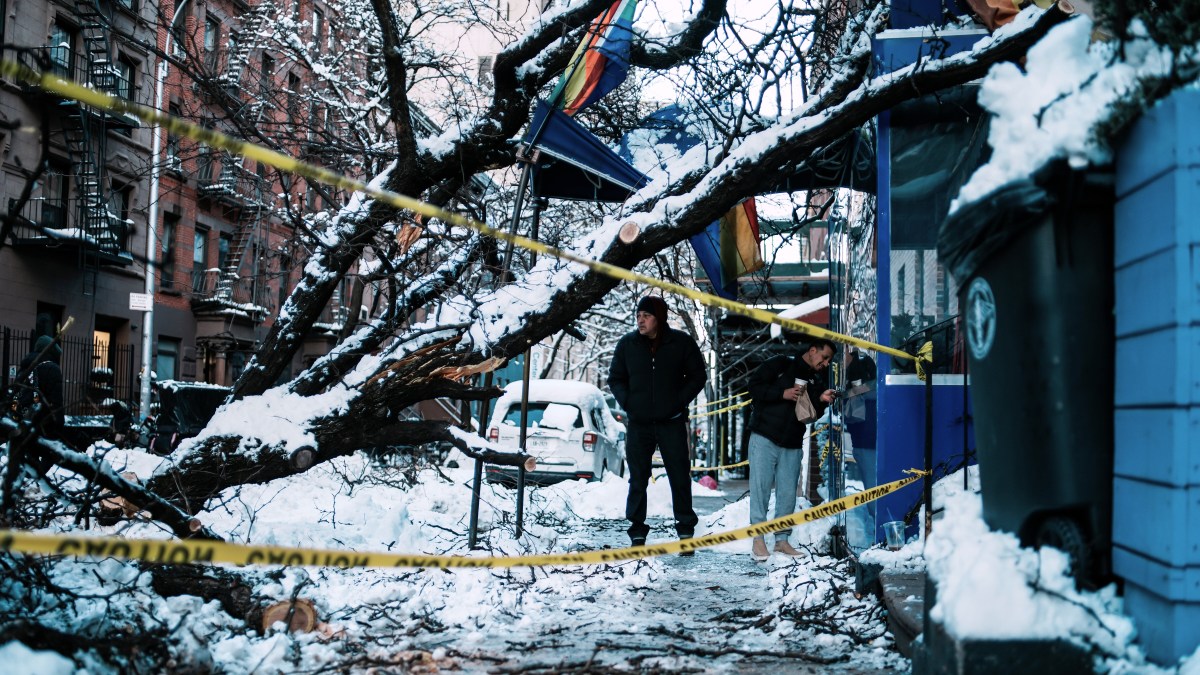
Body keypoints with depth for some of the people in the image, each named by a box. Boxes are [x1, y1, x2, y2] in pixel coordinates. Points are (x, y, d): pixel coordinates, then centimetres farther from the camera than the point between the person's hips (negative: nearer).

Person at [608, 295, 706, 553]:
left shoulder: (682, 342, -1)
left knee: (680, 478, 3)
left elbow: (698, 376, 5)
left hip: (672, 423, -1)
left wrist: (680, 401, -8)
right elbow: (615, 378, 12)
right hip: (639, 425, 1)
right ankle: (637, 534, 10)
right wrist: (627, 402, -4)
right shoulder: (627, 344, 4)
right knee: (637, 480, 4)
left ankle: (686, 531, 13)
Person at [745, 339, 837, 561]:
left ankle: (782, 539, 10)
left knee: (788, 493, 2)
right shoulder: (780, 365, -2)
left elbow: (813, 414, 8)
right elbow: (754, 387, -8)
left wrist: (821, 400, -12)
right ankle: (758, 540, -2)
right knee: (760, 488, -5)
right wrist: (782, 394, -17)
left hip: (792, 445, 5)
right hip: (765, 437, -5)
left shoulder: (818, 380, 14)